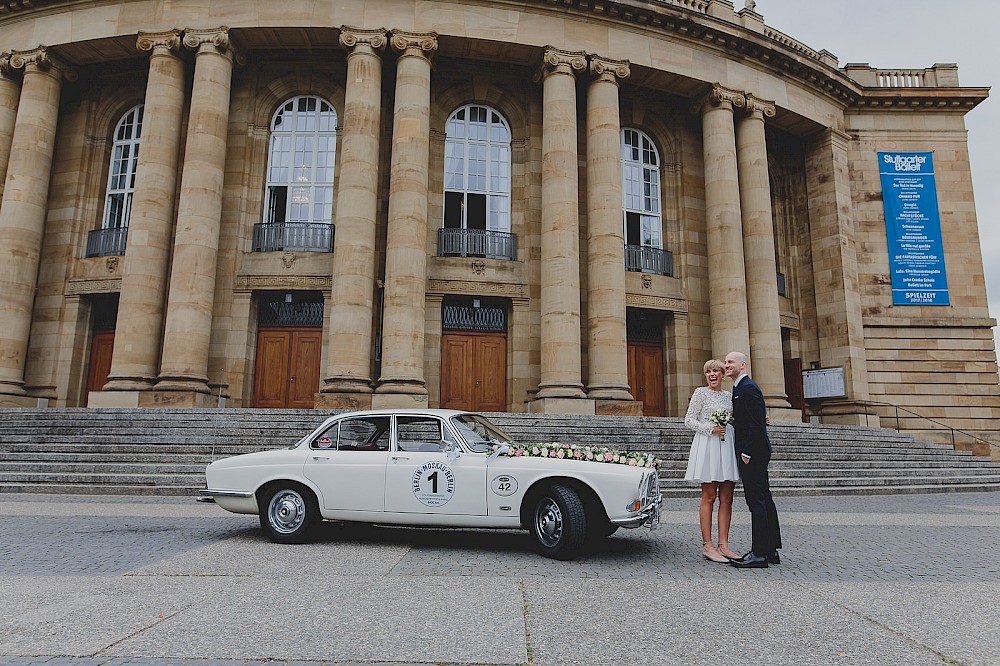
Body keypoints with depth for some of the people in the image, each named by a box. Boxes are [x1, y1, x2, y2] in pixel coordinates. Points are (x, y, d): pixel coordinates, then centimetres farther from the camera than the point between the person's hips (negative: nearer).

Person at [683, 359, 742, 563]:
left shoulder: (729, 395, 16)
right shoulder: (700, 392, -1)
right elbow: (689, 420, -5)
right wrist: (710, 429, -16)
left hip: (727, 446, 6)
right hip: (708, 446, -6)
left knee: (726, 498, 4)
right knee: (709, 498, -4)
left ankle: (723, 545, 10)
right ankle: (707, 546, 1)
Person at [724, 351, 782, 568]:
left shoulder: (748, 388, -15)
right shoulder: (740, 388, 17)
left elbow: (756, 423, -20)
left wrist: (747, 452, -20)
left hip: (751, 452, -11)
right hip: (755, 452, 11)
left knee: (756, 502, -7)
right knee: (764, 499, 14)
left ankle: (759, 554, -2)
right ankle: (771, 550, 22)